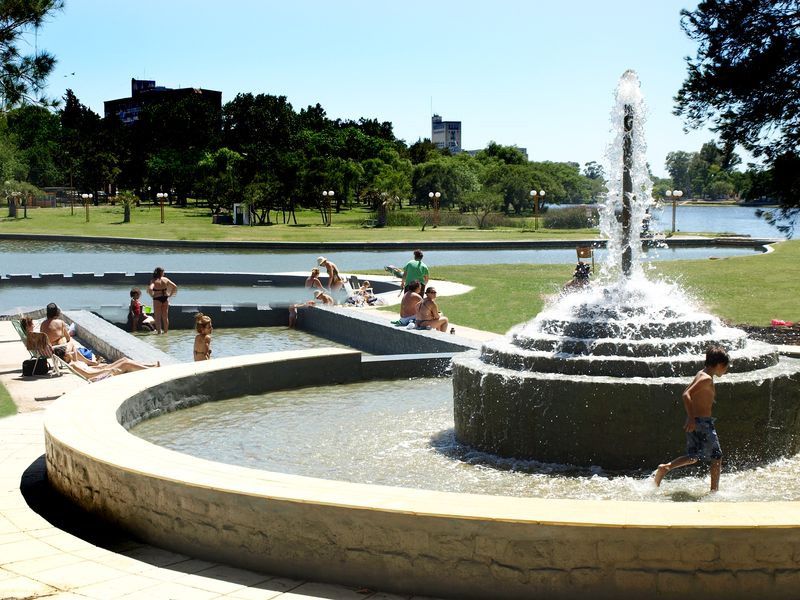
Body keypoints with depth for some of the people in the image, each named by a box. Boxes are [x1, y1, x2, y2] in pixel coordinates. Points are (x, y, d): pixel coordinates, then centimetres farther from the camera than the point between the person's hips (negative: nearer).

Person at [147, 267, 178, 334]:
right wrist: (170, 294, 8)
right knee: (165, 317, 13)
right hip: (165, 298, 4)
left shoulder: (154, 280, -9)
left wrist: (152, 295, -9)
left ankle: (159, 331, 1)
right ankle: (165, 331, 17)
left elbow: (150, 289, -25)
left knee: (158, 317, 3)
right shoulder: (166, 279, 2)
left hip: (157, 299, -4)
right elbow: (175, 287, 3)